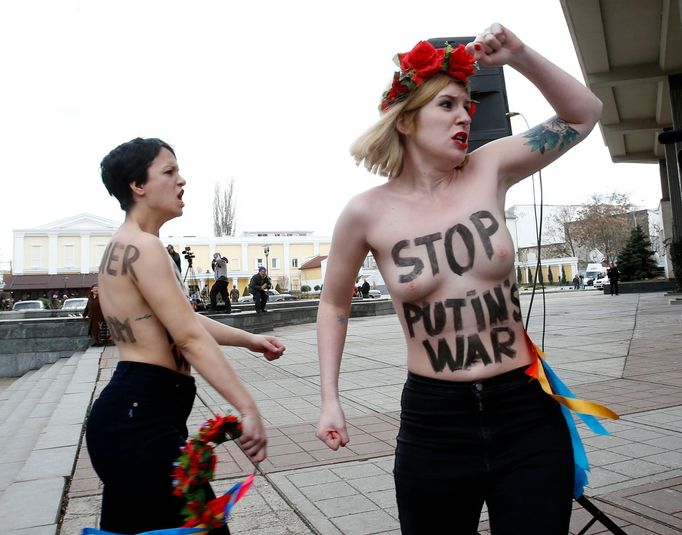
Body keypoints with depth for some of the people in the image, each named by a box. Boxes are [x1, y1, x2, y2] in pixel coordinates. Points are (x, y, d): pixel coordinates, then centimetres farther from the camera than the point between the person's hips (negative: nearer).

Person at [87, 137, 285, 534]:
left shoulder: (123, 246, 17)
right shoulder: (143, 246, -15)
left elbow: (185, 320, 20)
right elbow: (190, 337, -23)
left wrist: (250, 340, 19)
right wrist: (247, 407, -24)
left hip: (134, 412, 11)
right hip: (141, 418, -11)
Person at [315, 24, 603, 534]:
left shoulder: (487, 171, -2)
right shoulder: (368, 213, -6)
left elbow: (584, 115, 7)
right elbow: (334, 303, 7)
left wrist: (519, 55, -7)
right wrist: (330, 400, 3)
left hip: (528, 414, 2)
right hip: (433, 423, -1)